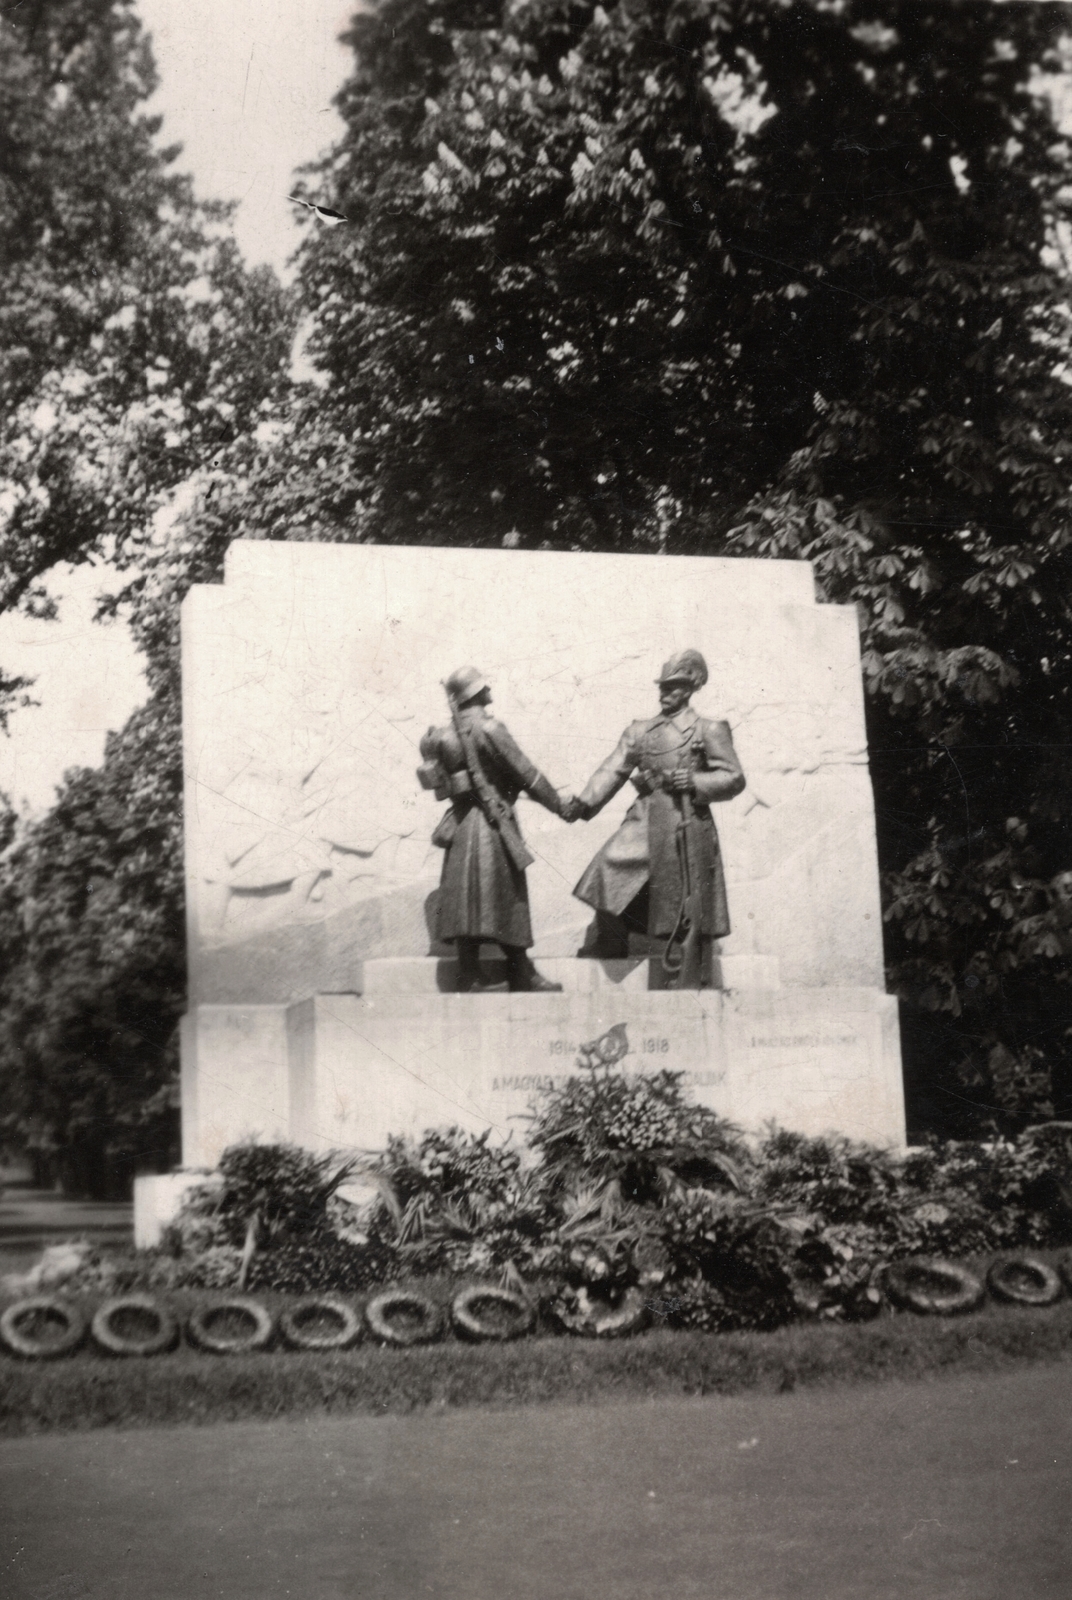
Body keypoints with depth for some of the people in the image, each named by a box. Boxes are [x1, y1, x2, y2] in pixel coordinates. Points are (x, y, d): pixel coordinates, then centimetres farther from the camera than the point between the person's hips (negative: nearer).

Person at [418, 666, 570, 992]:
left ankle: (469, 977, 5)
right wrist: (558, 804, -2)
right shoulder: (488, 729, -13)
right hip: (491, 824, -7)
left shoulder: (450, 733, 10)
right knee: (504, 899, -2)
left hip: (462, 825, 7)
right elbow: (525, 773, -10)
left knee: (468, 901, 5)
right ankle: (521, 976, 4)